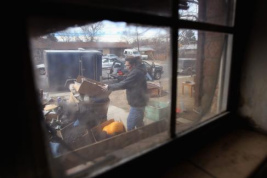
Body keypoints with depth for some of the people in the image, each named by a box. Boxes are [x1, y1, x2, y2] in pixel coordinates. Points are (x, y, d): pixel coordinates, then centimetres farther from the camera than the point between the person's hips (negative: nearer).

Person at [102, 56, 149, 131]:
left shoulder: (135, 73, -23)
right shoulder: (138, 71, 10)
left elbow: (123, 84, -23)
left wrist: (109, 87, -14)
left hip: (137, 102, -11)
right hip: (139, 101, 11)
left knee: (130, 123, -1)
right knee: (138, 122, 22)